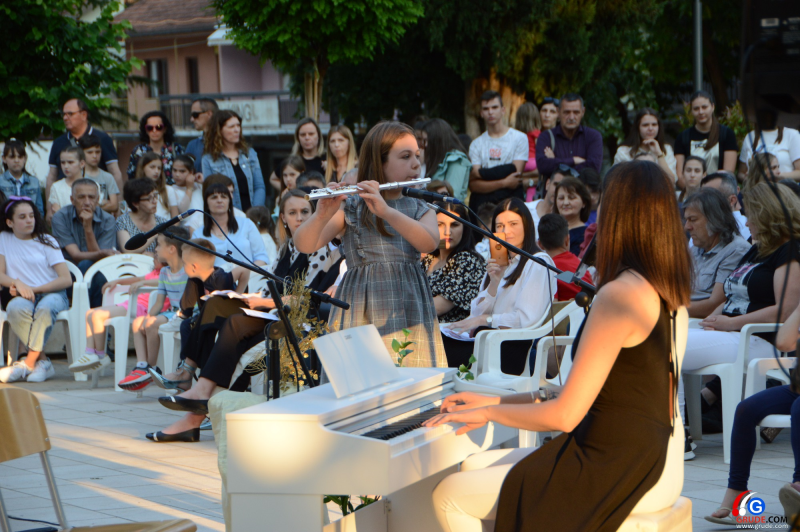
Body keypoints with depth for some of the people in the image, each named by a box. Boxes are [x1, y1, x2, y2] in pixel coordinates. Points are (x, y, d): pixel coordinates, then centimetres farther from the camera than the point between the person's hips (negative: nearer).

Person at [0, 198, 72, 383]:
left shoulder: (46, 241, 8)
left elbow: (66, 279, 0)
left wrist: (33, 288, -10)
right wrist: (18, 283, -17)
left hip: (52, 293, -1)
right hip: (22, 297, 1)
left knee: (46, 307, -38)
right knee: (16, 308, -37)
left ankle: (28, 363, -30)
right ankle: (42, 362, -28)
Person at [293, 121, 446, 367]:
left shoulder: (421, 210, 13)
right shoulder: (350, 208, 5)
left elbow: (429, 243, -9)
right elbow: (304, 245, -7)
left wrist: (385, 211, -22)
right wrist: (322, 215, -27)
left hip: (409, 312, 2)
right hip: (361, 312, -2)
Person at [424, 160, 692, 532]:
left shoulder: (619, 295, -22)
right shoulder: (664, 292, 8)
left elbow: (566, 414, -23)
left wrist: (489, 411, -6)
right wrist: (496, 401, 13)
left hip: (615, 470, -10)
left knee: (449, 496, -3)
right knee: (474, 466, 20)